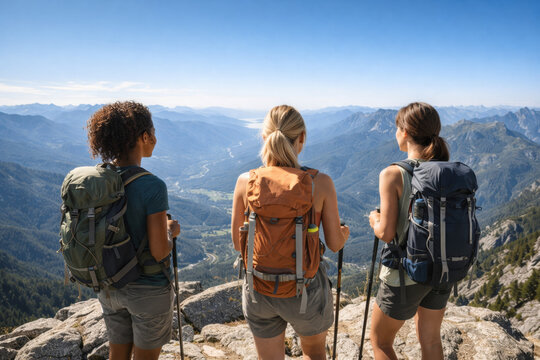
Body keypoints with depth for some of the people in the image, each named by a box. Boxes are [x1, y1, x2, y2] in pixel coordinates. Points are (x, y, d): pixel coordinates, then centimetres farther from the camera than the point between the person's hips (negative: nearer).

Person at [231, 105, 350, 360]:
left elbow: (238, 244, -3)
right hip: (305, 290, -1)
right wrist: (344, 233, 16)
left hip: (259, 290, 2)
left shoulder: (245, 182, -13)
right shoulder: (320, 183, -17)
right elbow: (334, 244, -8)